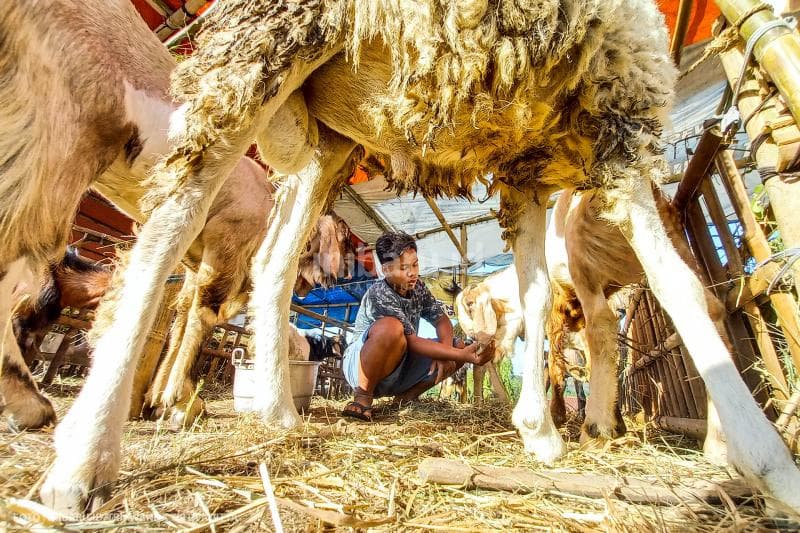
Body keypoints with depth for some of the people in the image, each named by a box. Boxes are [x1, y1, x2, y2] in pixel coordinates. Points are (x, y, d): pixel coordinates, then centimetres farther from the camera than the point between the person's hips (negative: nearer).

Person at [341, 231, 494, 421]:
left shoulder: (418, 288, 0)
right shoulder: (379, 295, -23)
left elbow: (442, 320, 2)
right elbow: (411, 342, -29)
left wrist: (447, 351, -19)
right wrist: (463, 356, -33)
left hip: (396, 372, 8)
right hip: (362, 368, -7)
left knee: (458, 346, -3)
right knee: (390, 328, -37)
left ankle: (406, 397, 4)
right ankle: (363, 397, -17)